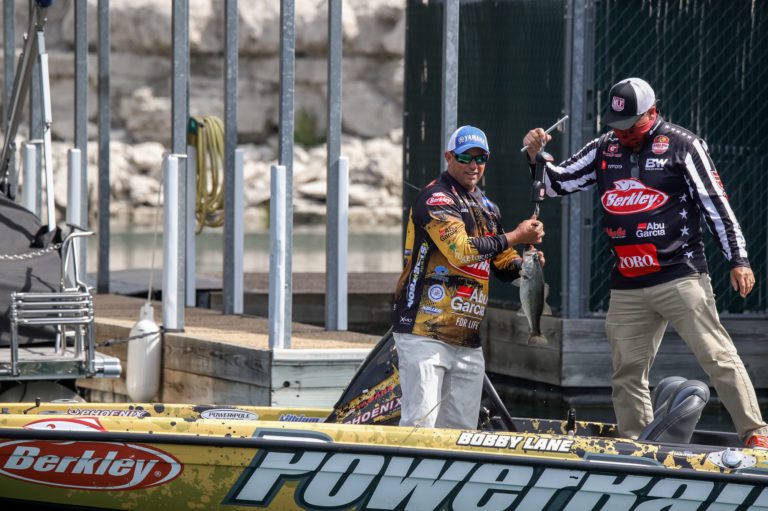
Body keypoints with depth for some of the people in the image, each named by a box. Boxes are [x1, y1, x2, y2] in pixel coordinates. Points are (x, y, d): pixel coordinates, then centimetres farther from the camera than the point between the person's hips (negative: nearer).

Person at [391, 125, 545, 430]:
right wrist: (516, 237, -15)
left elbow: (505, 267, 24)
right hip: (425, 333, -8)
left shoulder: (488, 209, 20)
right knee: (420, 425, -15)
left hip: (468, 341, 8)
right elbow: (461, 249, -21)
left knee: (462, 429, 6)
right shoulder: (435, 198, -7)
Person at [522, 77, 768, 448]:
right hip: (626, 288, 5)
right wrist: (535, 155, -2)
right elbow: (555, 183, 18)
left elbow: (716, 203, -2)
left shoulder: (682, 145, -1)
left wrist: (738, 260, -6)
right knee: (627, 373, 5)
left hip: (681, 278, -5)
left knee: (717, 356, -11)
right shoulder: (604, 149, 12)